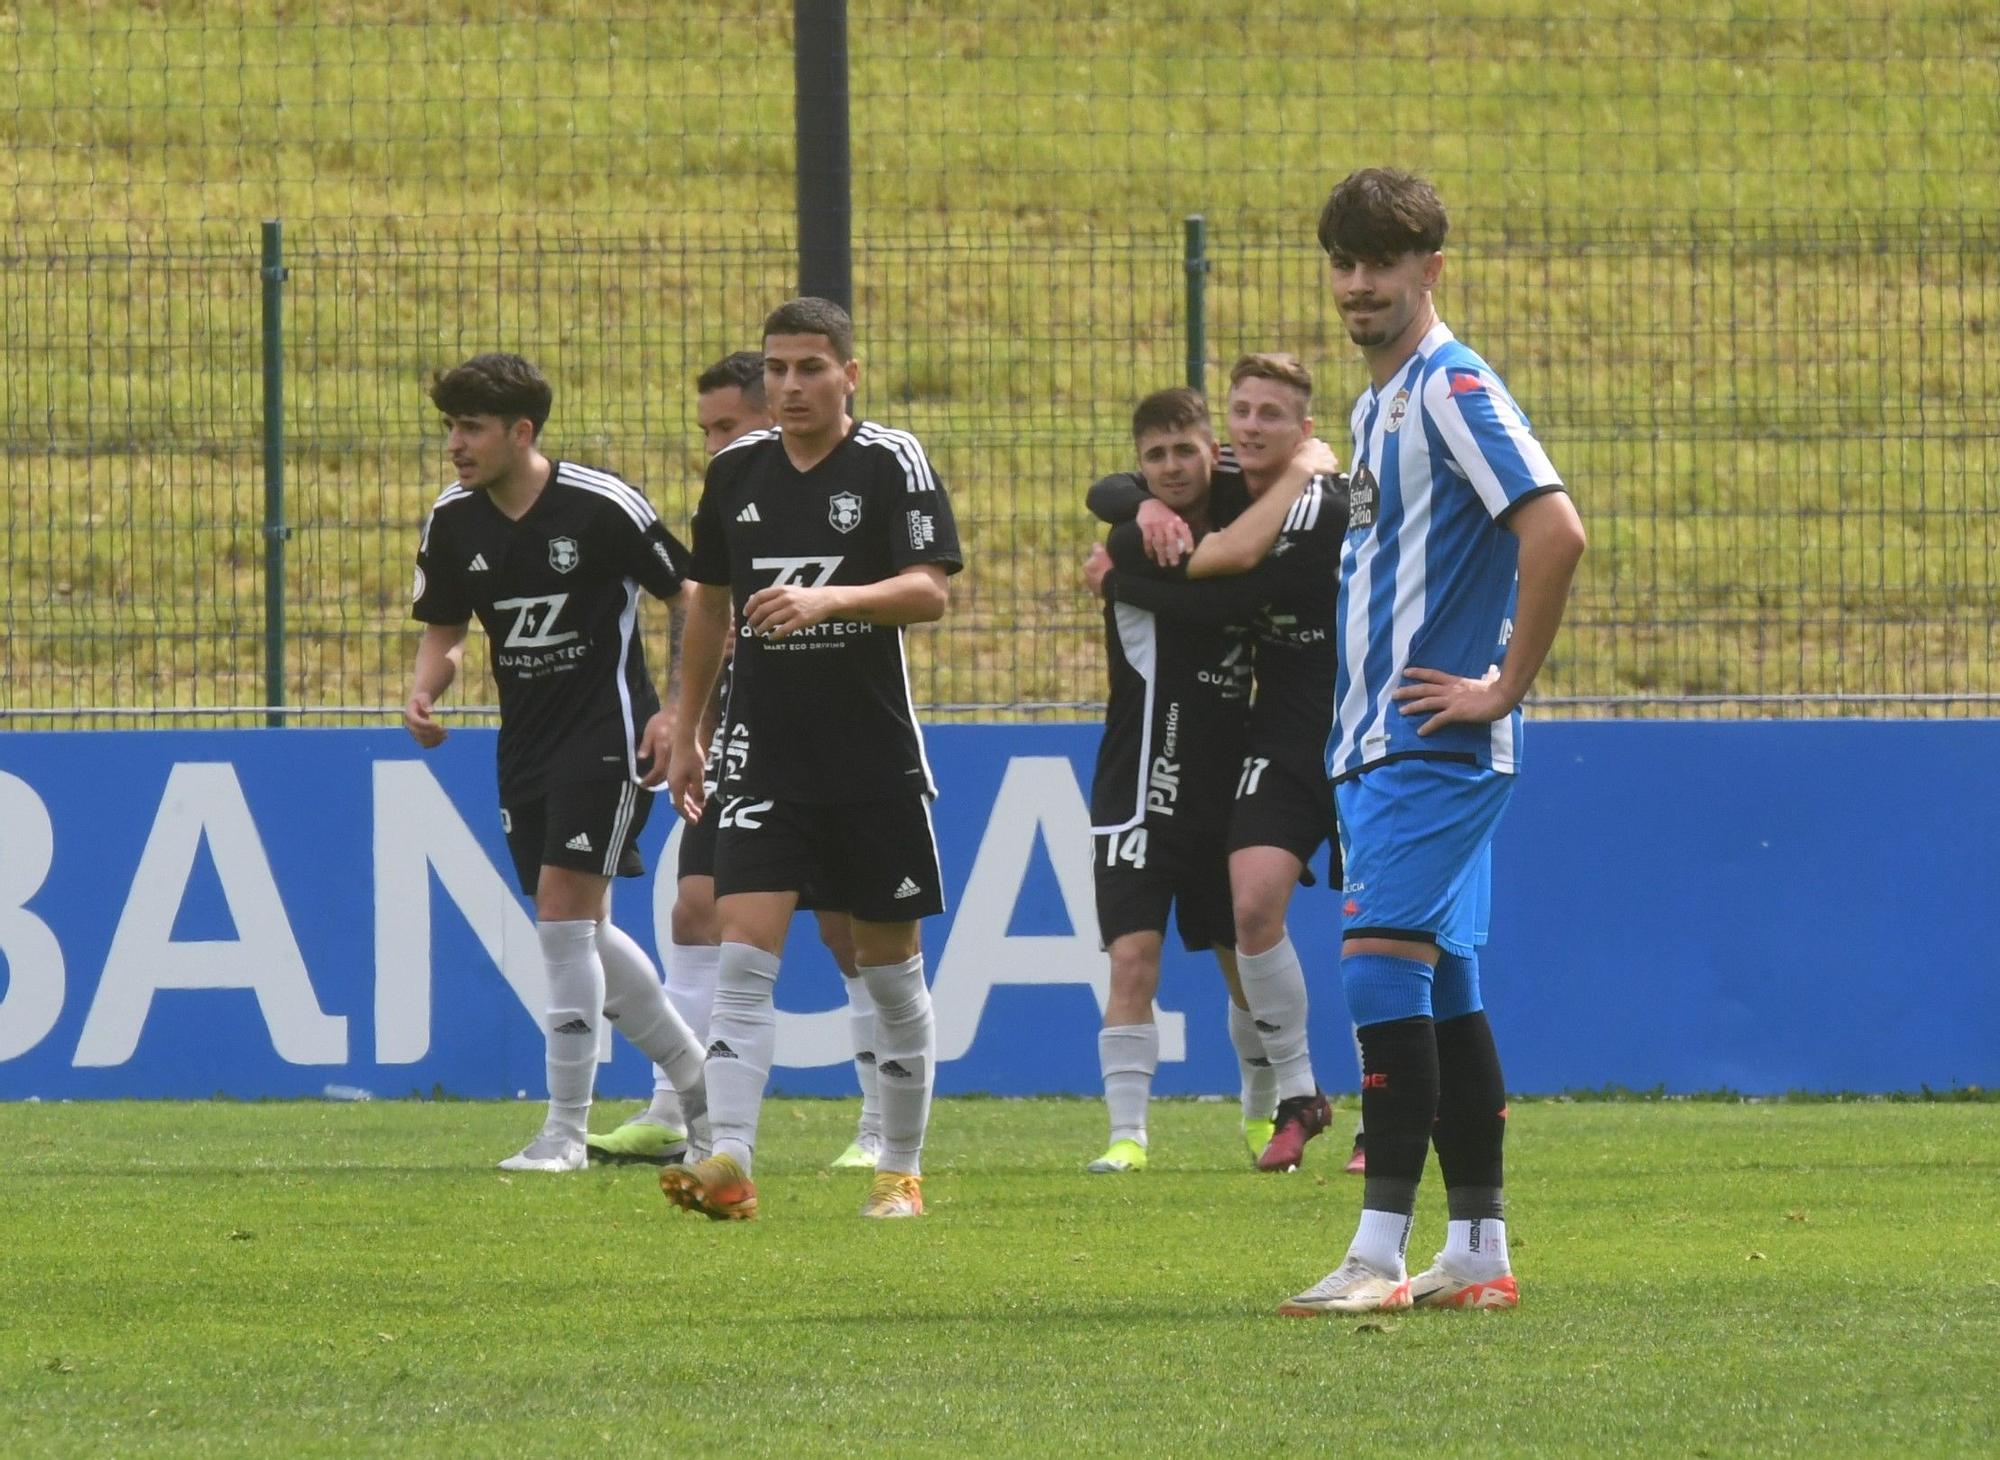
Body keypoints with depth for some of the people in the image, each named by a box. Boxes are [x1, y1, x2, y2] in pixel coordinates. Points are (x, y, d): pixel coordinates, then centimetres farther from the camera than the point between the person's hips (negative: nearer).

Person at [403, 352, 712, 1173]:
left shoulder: (601, 506, -15)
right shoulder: (452, 522, 1)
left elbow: (693, 599, -6)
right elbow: (444, 630, 13)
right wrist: (424, 692, -8)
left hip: (604, 734, -7)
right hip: (525, 740, 7)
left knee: (565, 917, -14)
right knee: (578, 932, 11)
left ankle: (567, 1128, -8)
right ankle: (694, 1075, 30)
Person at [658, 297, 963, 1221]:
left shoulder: (892, 462, -5)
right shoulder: (737, 470, 7)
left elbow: (930, 591, -16)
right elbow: (709, 600, 19)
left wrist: (829, 598, -32)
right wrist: (683, 730, 19)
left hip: (875, 754, -2)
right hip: (764, 752, 2)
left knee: (890, 966, 6)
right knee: (743, 952, -12)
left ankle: (901, 1170, 18)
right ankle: (728, 1164, -20)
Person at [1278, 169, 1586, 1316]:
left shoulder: (1451, 388, -13)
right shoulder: (1382, 402, 18)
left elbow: (1556, 532, -24)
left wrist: (1503, 686, -19)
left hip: (1432, 741, -10)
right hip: (1378, 743, 10)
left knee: (1384, 964, -15)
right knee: (1443, 986, 10)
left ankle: (1381, 1253, -19)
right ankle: (1480, 1254, 13)